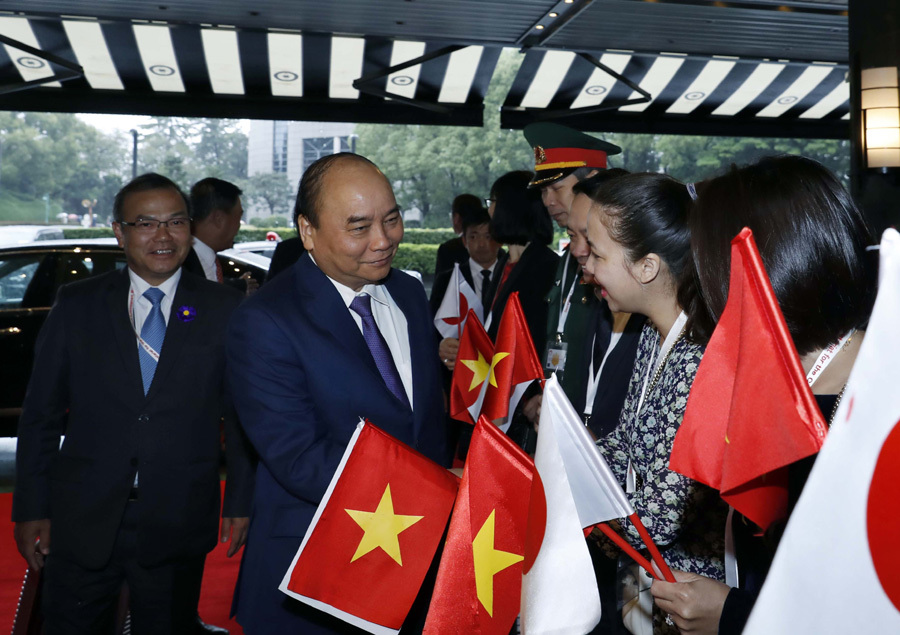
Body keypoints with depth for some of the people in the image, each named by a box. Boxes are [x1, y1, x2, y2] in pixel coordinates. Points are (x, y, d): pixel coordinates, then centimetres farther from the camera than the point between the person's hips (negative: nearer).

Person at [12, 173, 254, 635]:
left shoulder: (225, 311, 0)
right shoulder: (77, 305, 2)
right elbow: (41, 414, 4)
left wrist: (240, 502, 0)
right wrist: (31, 509, 3)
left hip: (177, 527, 0)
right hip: (82, 522, 1)